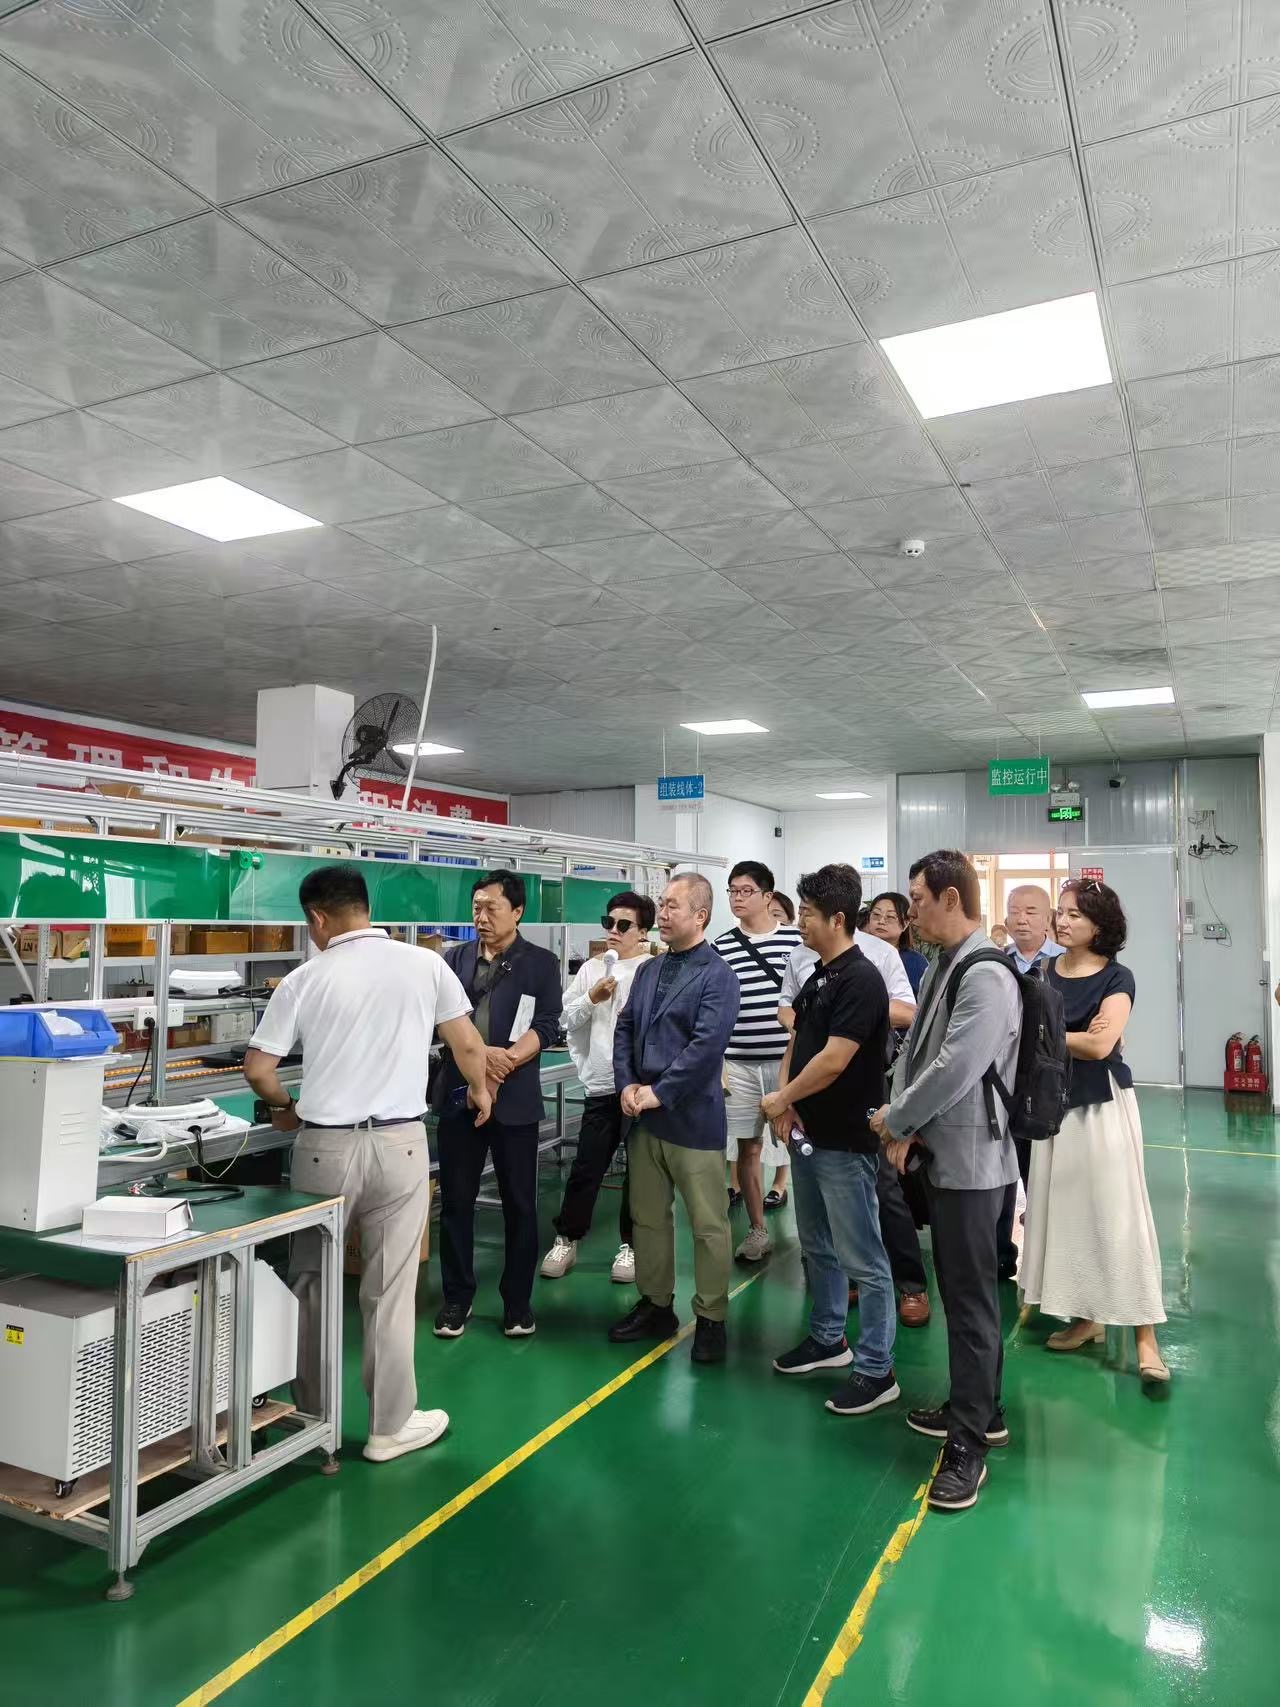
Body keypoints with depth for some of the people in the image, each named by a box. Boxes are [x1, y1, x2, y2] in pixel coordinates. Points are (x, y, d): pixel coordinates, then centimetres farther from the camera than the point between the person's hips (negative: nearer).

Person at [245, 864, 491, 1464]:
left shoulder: (305, 980, -3)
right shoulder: (425, 965, -3)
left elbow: (258, 1068, 0)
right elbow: (467, 1045, 3)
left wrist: (284, 1109, 20)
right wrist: (480, 1091, 22)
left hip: (324, 1145, 1)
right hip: (398, 1143, 0)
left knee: (311, 1282, 18)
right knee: (389, 1289, 8)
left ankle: (307, 1415, 32)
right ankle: (391, 1426, 19)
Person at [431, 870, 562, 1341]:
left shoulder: (541, 963, 1)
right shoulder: (455, 959, 8)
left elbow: (546, 1027, -7)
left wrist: (505, 1062, -20)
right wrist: (482, 1054, -17)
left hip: (515, 1098, -2)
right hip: (458, 1094, 2)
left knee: (519, 1203, 7)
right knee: (456, 1200, 9)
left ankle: (517, 1300, 21)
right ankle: (457, 1297, 24)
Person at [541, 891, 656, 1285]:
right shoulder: (591, 969, 7)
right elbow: (567, 1018, 5)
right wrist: (592, 999, -9)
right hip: (601, 1085, 3)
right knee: (585, 1167, 9)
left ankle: (630, 1244, 24)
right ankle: (567, 1240, 23)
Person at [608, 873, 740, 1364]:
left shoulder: (717, 976, -11)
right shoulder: (648, 970, 11)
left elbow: (707, 1045, -19)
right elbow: (625, 1029, 10)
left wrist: (658, 1093, -17)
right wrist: (627, 1085, -4)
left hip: (692, 1118, -7)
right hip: (642, 1116, 7)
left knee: (708, 1224, 3)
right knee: (648, 1216, 17)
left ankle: (711, 1319, 18)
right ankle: (655, 1305, 32)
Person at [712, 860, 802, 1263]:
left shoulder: (797, 940, -1)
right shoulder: (720, 948, 2)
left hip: (791, 1061, -1)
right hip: (740, 1064, 2)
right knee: (748, 1148, 9)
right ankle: (757, 1230, 23)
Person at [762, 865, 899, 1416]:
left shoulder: (860, 980, -19)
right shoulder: (818, 976, 10)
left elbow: (833, 1061, -23)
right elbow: (797, 1042, 15)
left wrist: (782, 1099, -10)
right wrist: (785, 1099, -1)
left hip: (845, 1141, -9)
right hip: (808, 1134, 9)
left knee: (862, 1259, 2)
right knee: (818, 1246, 20)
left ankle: (876, 1370, 13)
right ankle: (827, 1339, 36)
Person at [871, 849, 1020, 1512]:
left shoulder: (987, 976, -20)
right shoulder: (942, 967, 8)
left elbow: (955, 1072, -26)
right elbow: (914, 1049, 9)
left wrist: (894, 1121, -12)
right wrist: (902, 1125, -3)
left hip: (971, 1159, -9)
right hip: (940, 1153, 9)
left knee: (970, 1297, 1)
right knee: (959, 1288, 20)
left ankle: (968, 1445, 13)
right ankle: (979, 1409, 37)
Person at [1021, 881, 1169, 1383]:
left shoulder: (1116, 978, -9)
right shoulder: (1042, 973, 5)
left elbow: (1101, 1045, -20)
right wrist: (1076, 1038, -10)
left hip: (1102, 1103, -5)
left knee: (1117, 1211, -4)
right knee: (1068, 1208, 9)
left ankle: (1145, 1336, 3)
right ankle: (1087, 1317, 22)